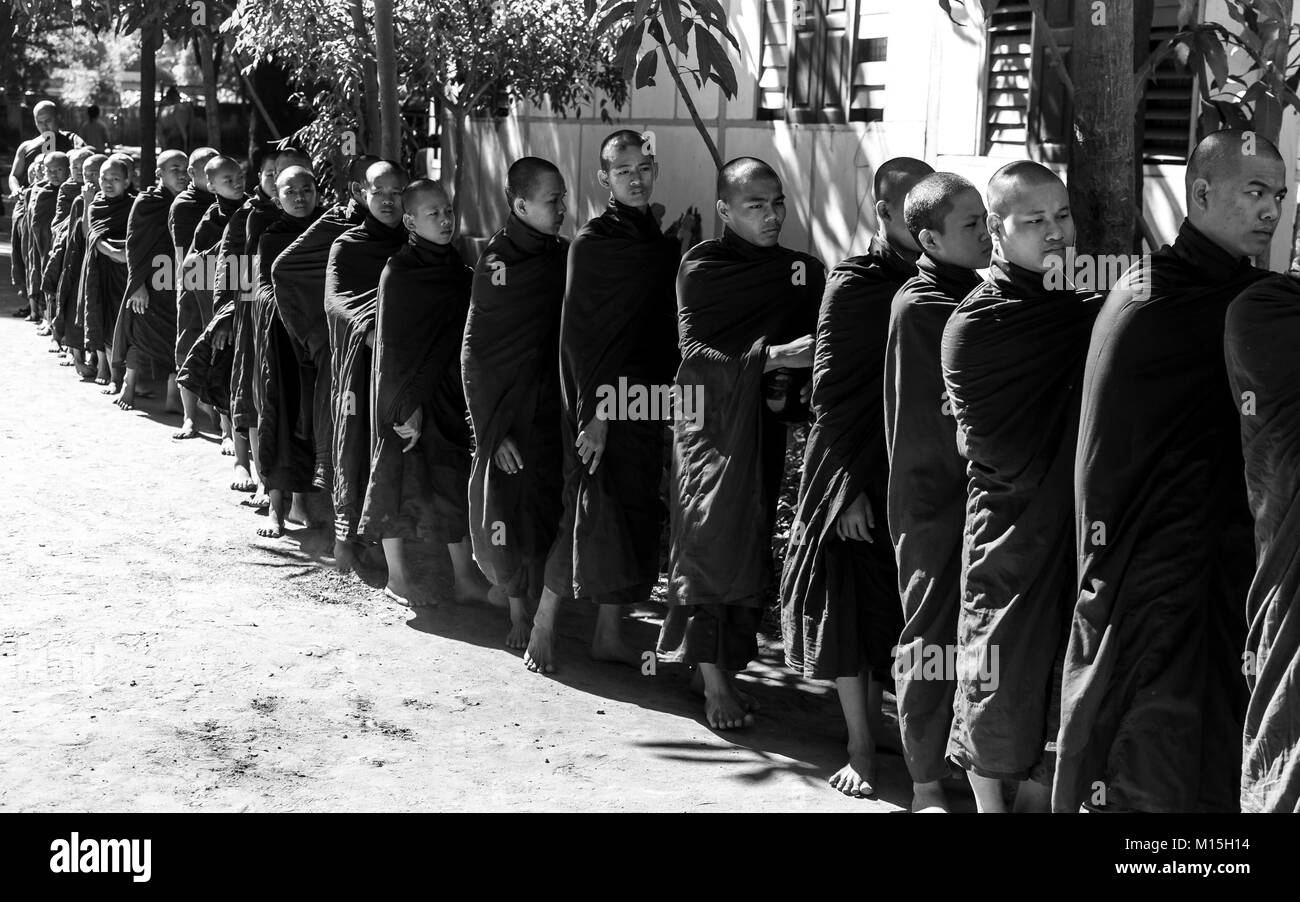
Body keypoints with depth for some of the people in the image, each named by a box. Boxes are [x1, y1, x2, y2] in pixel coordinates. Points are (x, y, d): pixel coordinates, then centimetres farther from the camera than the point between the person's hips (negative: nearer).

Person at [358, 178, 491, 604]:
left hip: (448, 391, 7)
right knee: (401, 472, 1)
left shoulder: (459, 272, 7)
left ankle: (465, 576, 18)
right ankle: (397, 577, 11)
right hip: (406, 392, -7)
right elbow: (391, 346, -14)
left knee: (455, 476, 10)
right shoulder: (398, 274, -12)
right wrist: (407, 407, -18)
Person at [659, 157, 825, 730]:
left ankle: (726, 666, 17)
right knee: (710, 542, -8)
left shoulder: (800, 271, 8)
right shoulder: (702, 267, -5)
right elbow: (696, 351, -14)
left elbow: (810, 350, 12)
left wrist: (788, 388, -8)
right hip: (711, 422, -5)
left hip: (766, 425, 5)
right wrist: (772, 356, -23)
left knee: (753, 547, 6)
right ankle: (712, 682, -6)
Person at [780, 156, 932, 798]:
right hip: (858, 482, -4)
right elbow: (831, 395, -9)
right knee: (851, 607, 2)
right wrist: (850, 487, -13)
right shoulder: (853, 286, -6)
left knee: (903, 608, 9)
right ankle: (861, 750, 11)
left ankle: (873, 720, 25)